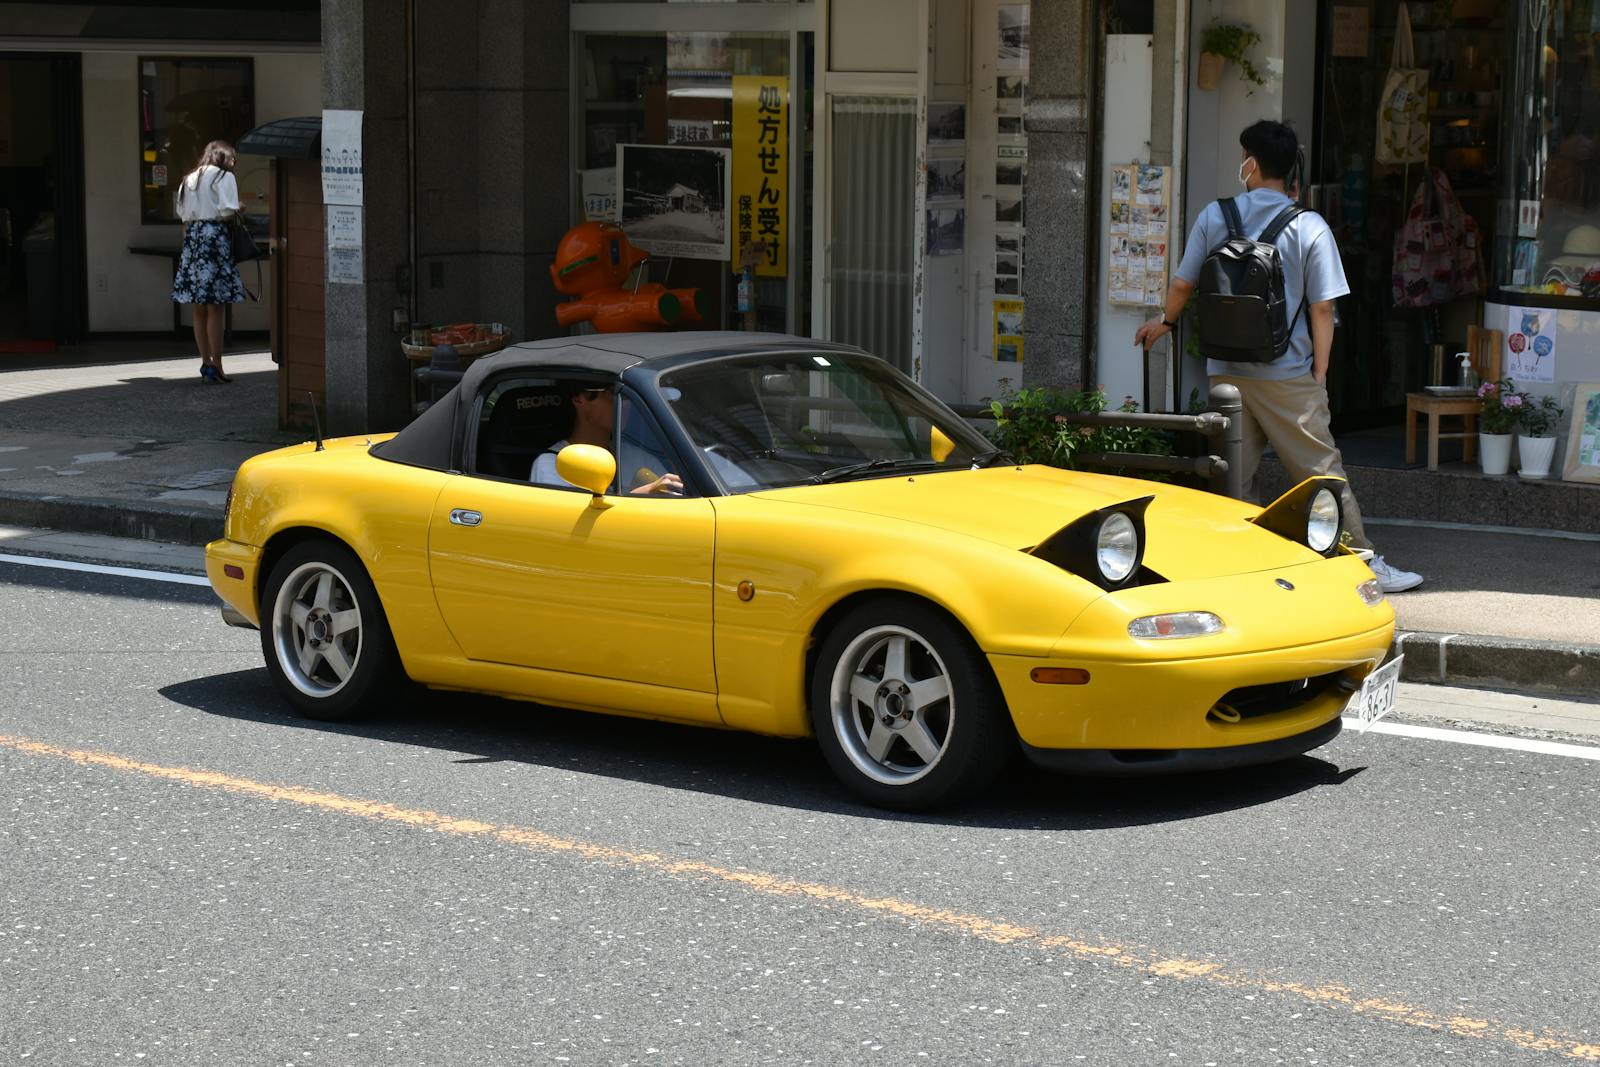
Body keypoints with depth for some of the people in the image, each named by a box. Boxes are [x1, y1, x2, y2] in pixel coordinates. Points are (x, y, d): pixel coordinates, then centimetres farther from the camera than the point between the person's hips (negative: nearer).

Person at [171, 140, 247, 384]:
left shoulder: (189, 179, 19)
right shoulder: (224, 177, -2)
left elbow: (183, 215, 16)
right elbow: (228, 213, -12)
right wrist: (239, 211, 7)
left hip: (192, 236, 7)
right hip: (215, 236, -7)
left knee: (200, 309, 10)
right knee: (217, 308, -5)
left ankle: (206, 363, 13)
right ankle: (215, 366, -7)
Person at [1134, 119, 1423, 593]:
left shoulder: (1214, 217, 1)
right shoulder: (1309, 228, -6)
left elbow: (1183, 284, 9)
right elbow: (1322, 309, -7)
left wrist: (1165, 321, 30)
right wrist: (1318, 376, 1)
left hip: (1226, 372, 3)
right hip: (1288, 376, -2)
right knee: (1323, 473, 3)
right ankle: (1364, 562, 6)